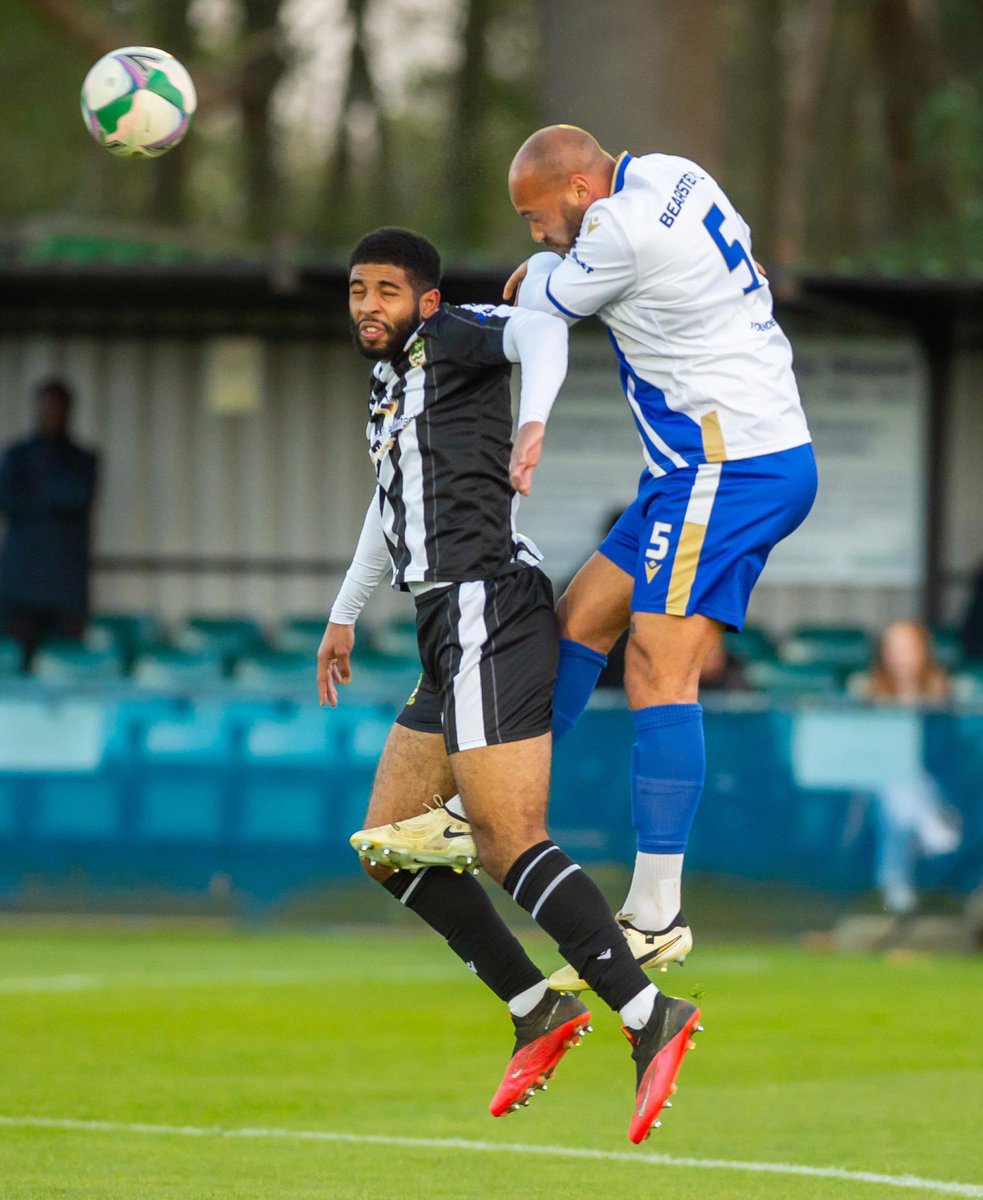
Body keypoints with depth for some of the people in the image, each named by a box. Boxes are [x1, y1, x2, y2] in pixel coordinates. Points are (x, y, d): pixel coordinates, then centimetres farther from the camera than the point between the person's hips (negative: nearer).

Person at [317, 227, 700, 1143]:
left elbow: (538, 331, -23)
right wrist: (344, 615, 46)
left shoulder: (451, 338, -2)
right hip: (451, 632, 10)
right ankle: (539, 1012, 11)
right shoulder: (390, 382, 24)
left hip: (485, 608, -10)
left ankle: (650, 1017, -23)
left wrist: (532, 421, -41)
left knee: (509, 844, -19)